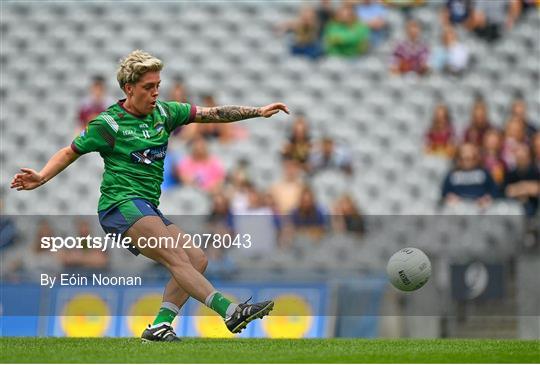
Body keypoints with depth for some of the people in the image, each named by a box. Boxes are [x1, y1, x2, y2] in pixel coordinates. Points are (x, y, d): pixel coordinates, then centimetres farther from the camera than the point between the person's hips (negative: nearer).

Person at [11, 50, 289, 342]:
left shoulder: (163, 113, 12)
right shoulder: (108, 123, -4)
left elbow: (213, 114, 14)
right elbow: (70, 152, 4)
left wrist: (259, 112, 9)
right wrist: (41, 178, -11)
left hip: (148, 210, 8)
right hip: (121, 205, -8)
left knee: (197, 259, -4)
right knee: (177, 258, -23)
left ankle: (159, 326, -9)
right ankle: (231, 312, -36)